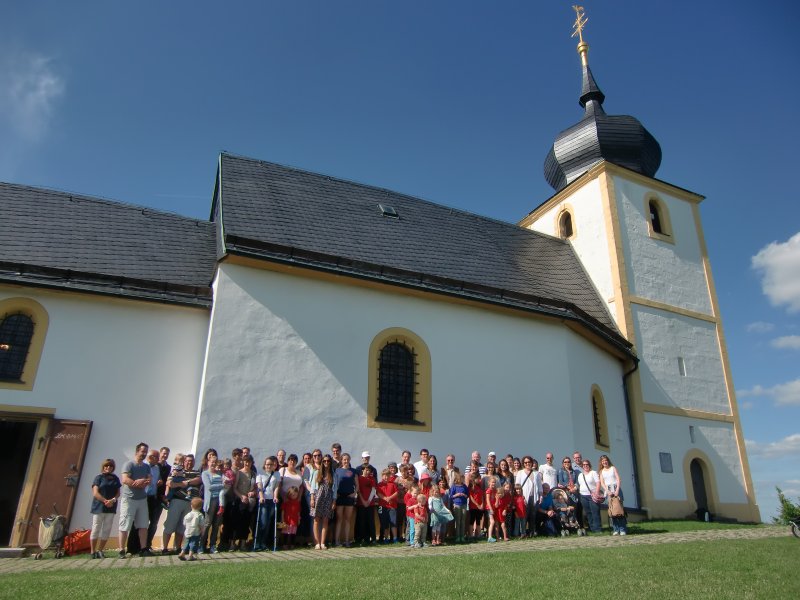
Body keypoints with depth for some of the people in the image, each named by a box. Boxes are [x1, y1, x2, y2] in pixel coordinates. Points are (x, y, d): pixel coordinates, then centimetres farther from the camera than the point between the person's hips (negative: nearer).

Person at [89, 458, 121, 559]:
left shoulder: (115, 479, 11)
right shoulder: (99, 478, 0)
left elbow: (118, 493, 8)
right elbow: (95, 493, -8)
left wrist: (113, 500, -12)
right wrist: (105, 501, -18)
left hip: (111, 508, 4)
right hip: (99, 507, -4)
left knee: (107, 530, 4)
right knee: (96, 529, 0)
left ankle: (100, 551, 13)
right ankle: (93, 552, 7)